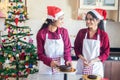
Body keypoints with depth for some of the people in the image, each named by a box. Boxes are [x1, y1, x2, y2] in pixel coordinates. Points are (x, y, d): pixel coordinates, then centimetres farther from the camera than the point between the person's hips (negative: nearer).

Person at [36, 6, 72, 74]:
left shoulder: (64, 31, -4)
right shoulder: (41, 33, -10)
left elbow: (67, 49, -2)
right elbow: (40, 54, -8)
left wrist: (68, 60, -22)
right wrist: (50, 61, -26)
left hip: (61, 67, 2)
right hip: (46, 68, -2)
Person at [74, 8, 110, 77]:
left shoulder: (103, 35, -7)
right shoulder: (81, 32, -1)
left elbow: (106, 53, -4)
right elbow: (76, 48, 5)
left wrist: (93, 61, -16)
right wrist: (82, 59, -11)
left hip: (96, 66, -1)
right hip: (82, 65, 2)